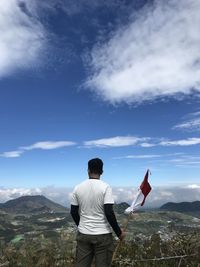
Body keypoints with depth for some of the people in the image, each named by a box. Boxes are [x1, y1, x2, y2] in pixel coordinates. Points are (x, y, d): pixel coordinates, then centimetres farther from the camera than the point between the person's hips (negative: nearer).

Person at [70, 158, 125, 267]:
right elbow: (109, 213, -17)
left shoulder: (78, 188, -1)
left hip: (83, 234, 3)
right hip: (102, 235, -3)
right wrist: (119, 232, -3)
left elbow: (73, 212, 5)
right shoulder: (105, 187, -12)